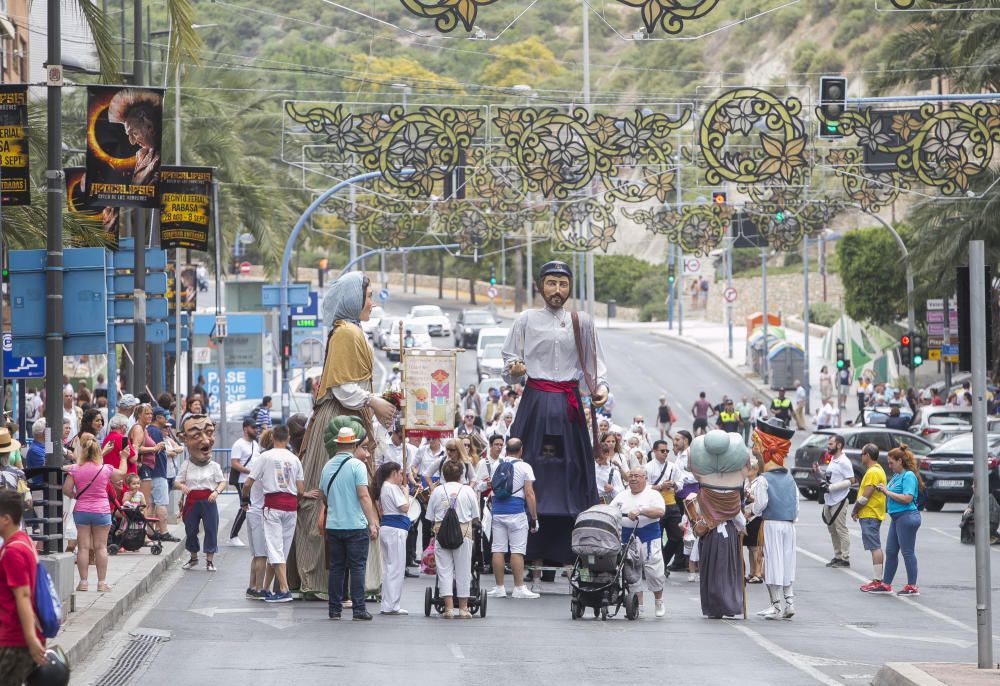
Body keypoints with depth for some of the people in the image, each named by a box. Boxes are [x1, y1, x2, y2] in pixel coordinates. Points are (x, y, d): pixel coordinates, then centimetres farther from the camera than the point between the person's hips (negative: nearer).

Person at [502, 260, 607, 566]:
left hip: (568, 405, 2)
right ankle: (531, 552, -4)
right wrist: (515, 371, -17)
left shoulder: (581, 322, 10)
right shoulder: (527, 320, 6)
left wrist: (601, 388, -9)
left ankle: (565, 552, 4)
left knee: (570, 471, 0)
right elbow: (510, 365, 5)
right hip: (535, 403, -2)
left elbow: (594, 363, 9)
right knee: (533, 472, -6)